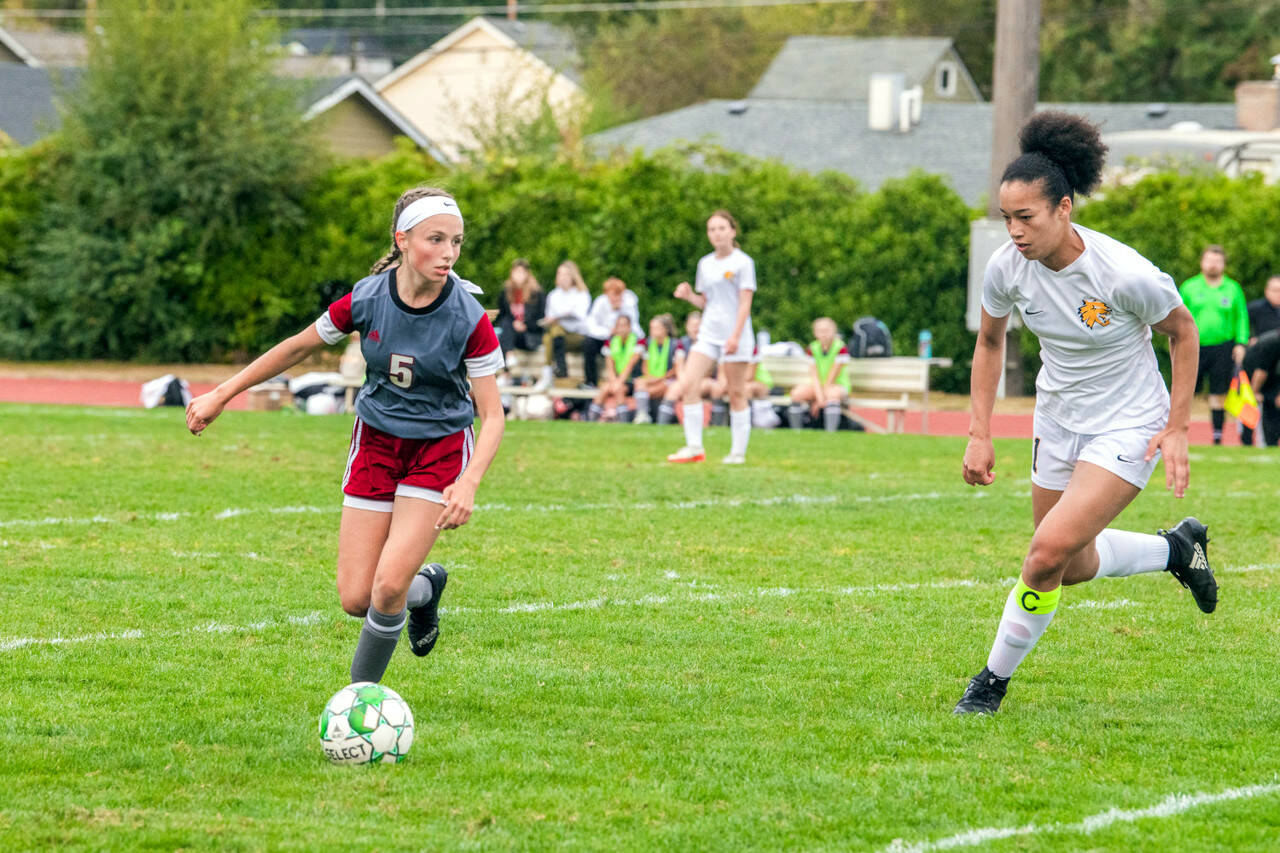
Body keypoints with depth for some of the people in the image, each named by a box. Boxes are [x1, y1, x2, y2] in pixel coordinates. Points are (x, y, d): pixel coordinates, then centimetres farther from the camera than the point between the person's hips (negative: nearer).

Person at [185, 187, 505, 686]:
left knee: (388, 586, -18)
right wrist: (221, 396, 7)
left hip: (440, 452, -3)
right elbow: (299, 347, 3)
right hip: (375, 443, 3)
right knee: (356, 599, -2)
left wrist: (468, 484, -32)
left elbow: (492, 415, -15)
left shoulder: (469, 318, -19)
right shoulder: (367, 299, -14)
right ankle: (425, 587, 32)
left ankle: (361, 693, 6)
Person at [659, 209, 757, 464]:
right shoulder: (705, 264, 13)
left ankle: (738, 451, 7)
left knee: (736, 393, 0)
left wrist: (735, 336, -17)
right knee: (688, 385, -9)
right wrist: (689, 296, -1)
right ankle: (694, 447, -7)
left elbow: (745, 303, -9)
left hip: (735, 336, -5)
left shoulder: (743, 262, -4)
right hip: (709, 333, 5)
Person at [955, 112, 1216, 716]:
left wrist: (1176, 429, -10)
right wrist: (979, 435, 1)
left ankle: (995, 678, 0)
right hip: (1058, 420, 6)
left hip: (1128, 427, -6)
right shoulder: (1007, 266, -14)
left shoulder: (1124, 274, -28)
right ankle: (1177, 548, 41)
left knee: (1049, 552, -19)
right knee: (1072, 567, 15)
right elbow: (990, 342, 6)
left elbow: (1183, 333, -9)